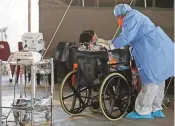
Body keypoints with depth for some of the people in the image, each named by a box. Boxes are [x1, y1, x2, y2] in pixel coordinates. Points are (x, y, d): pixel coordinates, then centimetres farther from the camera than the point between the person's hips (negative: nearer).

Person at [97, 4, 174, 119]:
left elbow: (126, 37, -17)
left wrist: (111, 46, -3)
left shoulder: (131, 17, -9)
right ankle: (156, 109, 20)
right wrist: (108, 42, 29)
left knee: (151, 81, -7)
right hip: (159, 50, 11)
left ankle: (143, 111, -3)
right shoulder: (134, 17, 25)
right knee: (157, 80, 13)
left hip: (155, 52, -11)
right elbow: (125, 36, 29)